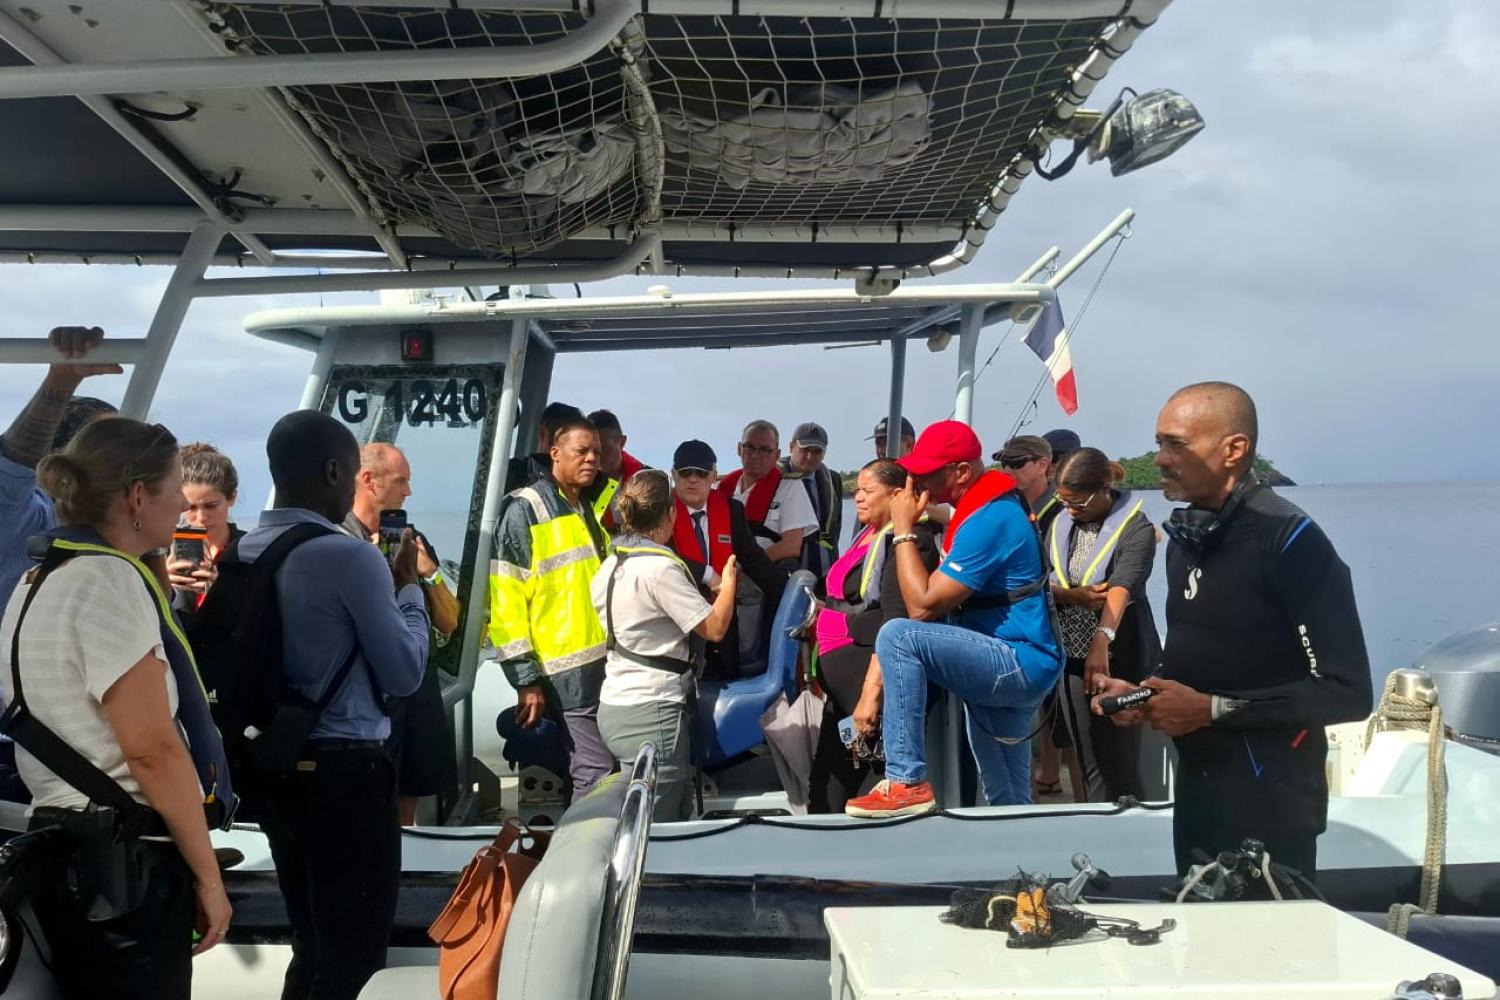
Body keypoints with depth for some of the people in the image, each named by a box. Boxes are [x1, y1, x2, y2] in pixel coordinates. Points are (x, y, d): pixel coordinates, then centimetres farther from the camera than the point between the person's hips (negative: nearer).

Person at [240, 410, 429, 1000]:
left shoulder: (244, 553, 5)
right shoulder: (350, 556, -17)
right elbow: (404, 675, -12)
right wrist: (407, 587, 1)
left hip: (273, 766, 8)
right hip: (344, 769, -8)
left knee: (311, 946, 19)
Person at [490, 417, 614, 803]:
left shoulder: (588, 512, 16)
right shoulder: (525, 510, -8)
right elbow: (504, 600, -13)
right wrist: (526, 679, -16)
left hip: (604, 665, 8)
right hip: (565, 672, -8)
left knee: (602, 769, 13)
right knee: (597, 773, -9)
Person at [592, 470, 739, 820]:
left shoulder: (611, 566, 10)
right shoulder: (661, 567, -16)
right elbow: (715, 628, -13)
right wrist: (729, 582, 4)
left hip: (614, 707, 9)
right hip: (651, 714, -9)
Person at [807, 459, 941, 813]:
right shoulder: (867, 536, 16)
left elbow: (896, 623, -20)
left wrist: (872, 692, -25)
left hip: (869, 673, -9)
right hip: (841, 673, 9)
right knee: (825, 784, 12)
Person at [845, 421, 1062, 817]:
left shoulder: (988, 519, -20)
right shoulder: (986, 508, 11)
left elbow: (923, 606, -22)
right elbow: (940, 593, 19)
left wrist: (904, 530, -14)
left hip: (1020, 663, -10)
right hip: (1007, 665, 10)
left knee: (897, 635, -26)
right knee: (1007, 802, 18)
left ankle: (907, 783, -22)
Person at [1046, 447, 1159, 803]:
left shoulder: (1135, 527, -11)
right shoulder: (1061, 523, 7)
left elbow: (1121, 588, -26)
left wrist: (1101, 641, -40)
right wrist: (1072, 595, -19)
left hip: (1119, 658, -5)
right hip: (1070, 656, 5)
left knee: (1119, 763, -1)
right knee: (1087, 761, 11)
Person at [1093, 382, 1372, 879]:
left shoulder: (1290, 541, -18)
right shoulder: (1187, 536, 9)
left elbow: (1346, 692, -21)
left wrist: (1214, 710, -21)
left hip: (1269, 802, -8)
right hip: (1195, 788, 8)